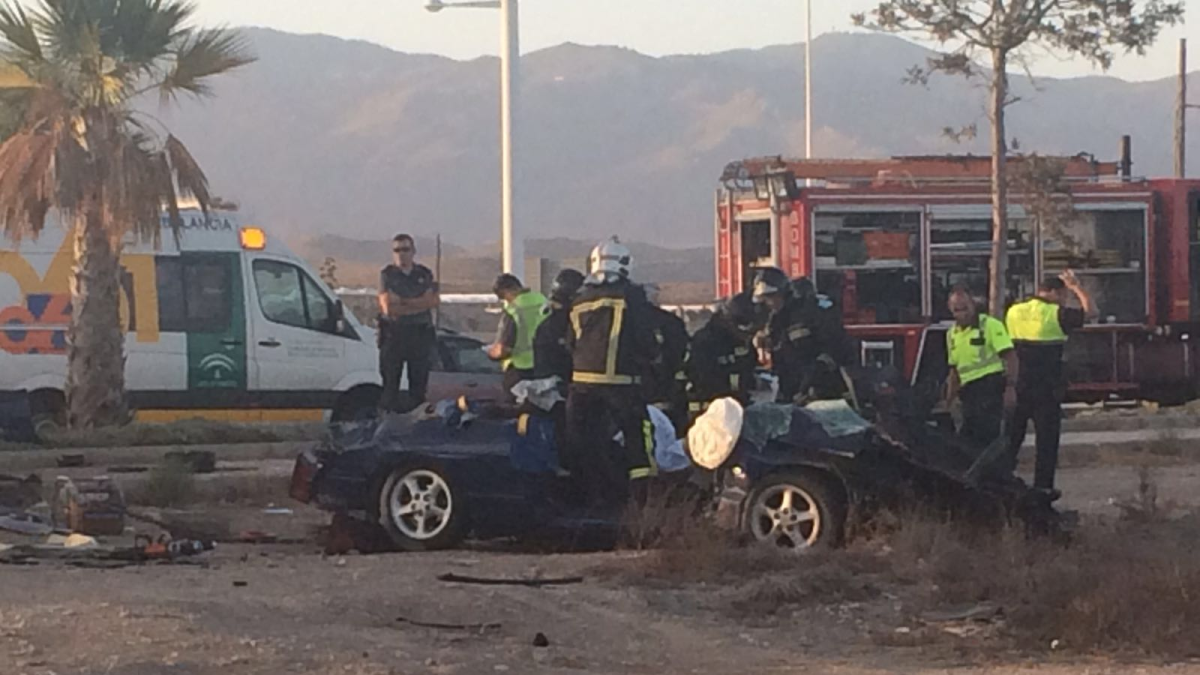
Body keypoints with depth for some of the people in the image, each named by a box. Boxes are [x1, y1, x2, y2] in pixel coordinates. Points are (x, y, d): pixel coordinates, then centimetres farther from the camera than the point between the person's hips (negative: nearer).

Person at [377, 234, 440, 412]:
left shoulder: (425, 275, 11)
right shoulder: (387, 275, 3)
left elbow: (434, 301, -4)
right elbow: (388, 308, -9)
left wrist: (402, 301, -11)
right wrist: (419, 304, -5)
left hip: (421, 335, 3)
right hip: (394, 335, -3)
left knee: (419, 383, 3)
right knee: (391, 384, -4)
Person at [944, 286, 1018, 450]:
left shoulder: (990, 325, -5)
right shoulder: (952, 334, 17)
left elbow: (1010, 357, -12)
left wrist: (1010, 387, -22)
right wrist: (949, 400, 20)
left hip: (990, 386, -8)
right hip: (969, 391, 8)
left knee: (986, 437, -14)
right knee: (967, 438, 8)